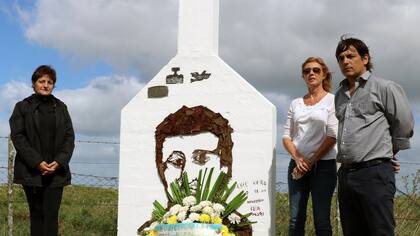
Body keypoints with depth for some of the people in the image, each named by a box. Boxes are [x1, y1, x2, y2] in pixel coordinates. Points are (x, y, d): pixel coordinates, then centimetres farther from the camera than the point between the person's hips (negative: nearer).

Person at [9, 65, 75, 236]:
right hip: (31, 170, -1)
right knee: (36, 213, 5)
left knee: (51, 214, -4)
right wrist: (37, 162, -13)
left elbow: (69, 137, 7)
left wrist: (59, 161, -9)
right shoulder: (22, 107, 5)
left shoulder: (60, 107, 11)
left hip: (56, 171, 1)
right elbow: (17, 137, -3)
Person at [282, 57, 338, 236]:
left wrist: (311, 161, -10)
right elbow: (286, 136, 10)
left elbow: (333, 136, -7)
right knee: (295, 219, 3)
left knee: (321, 220, -3)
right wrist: (298, 159, -7)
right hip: (297, 165, 4)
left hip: (323, 165, -4)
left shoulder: (332, 100, 1)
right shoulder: (296, 104, 14)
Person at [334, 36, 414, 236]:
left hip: (375, 173, -6)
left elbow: (403, 126, 1)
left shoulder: (385, 88, -2)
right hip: (345, 173, 6)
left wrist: (388, 153, 11)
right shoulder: (340, 95, 17)